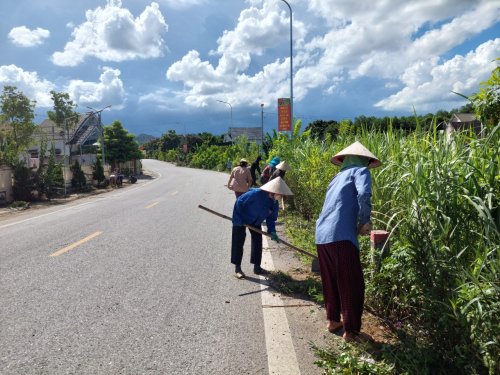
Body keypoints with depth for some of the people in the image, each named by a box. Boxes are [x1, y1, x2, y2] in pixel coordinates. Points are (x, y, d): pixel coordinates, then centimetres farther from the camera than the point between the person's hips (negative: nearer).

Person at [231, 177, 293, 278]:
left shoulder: (274, 203, -15)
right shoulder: (256, 194, -36)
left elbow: (271, 218, -4)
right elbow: (239, 202, -29)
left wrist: (272, 231, -17)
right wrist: (238, 219, -26)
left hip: (256, 222, 7)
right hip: (241, 218, -7)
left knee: (258, 242, 7)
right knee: (238, 242, -3)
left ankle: (257, 267, 19)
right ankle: (237, 268, 7)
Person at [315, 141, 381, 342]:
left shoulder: (338, 177, 24)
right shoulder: (360, 171, 4)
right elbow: (363, 194, -17)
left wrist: (356, 223, 24)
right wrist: (365, 221, -5)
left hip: (322, 236, 7)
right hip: (341, 237, -7)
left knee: (331, 282, 22)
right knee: (352, 285, 7)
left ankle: (333, 320, 34)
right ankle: (350, 331, 15)